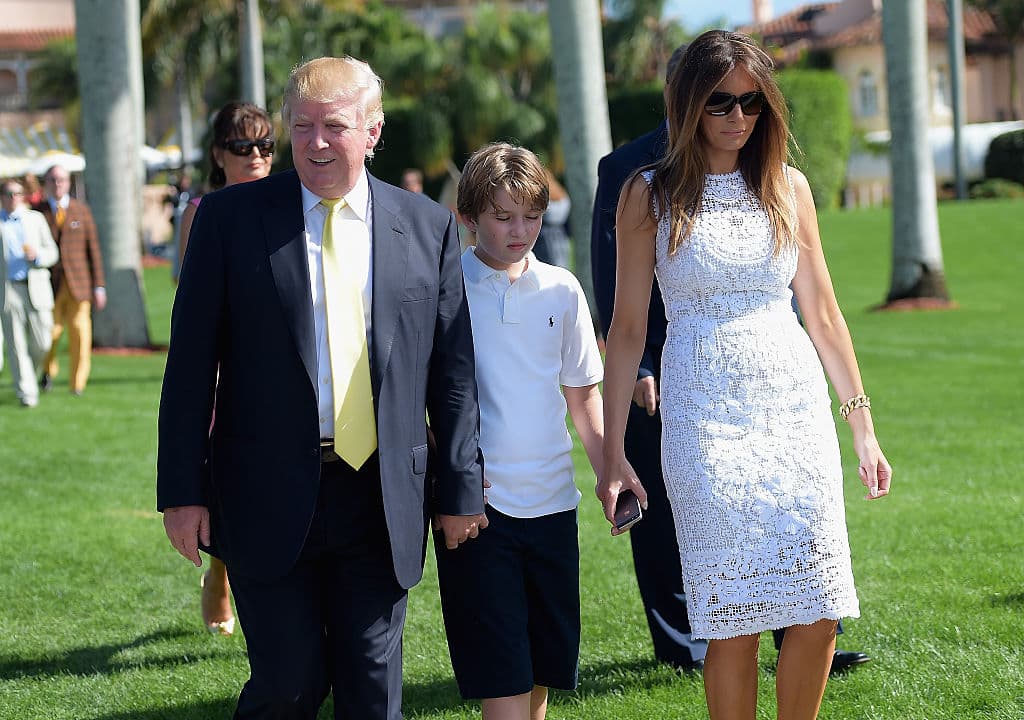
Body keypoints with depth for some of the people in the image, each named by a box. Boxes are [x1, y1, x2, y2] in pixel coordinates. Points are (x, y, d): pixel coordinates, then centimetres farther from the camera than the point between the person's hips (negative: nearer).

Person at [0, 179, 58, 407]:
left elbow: (52, 252, 12)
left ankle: (28, 373, 30)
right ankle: (26, 392, -1)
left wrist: (37, 255, -8)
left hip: (36, 288, 2)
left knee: (41, 343, 1)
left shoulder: (36, 219, 13)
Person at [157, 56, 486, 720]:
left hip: (381, 507, 2)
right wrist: (182, 490, -4)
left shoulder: (429, 227, 6)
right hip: (269, 504, -2)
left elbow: (454, 371, 9)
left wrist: (460, 490, 7)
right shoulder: (230, 217, 0)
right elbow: (191, 364, 0)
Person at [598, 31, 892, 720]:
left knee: (820, 614, -3)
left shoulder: (788, 187, 9)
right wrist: (613, 452, -1)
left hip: (795, 405, 3)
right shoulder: (650, 195, 1)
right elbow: (627, 328, 2)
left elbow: (823, 312, 14)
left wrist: (863, 426, 12)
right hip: (704, 415, -3)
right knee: (735, 622, -5)